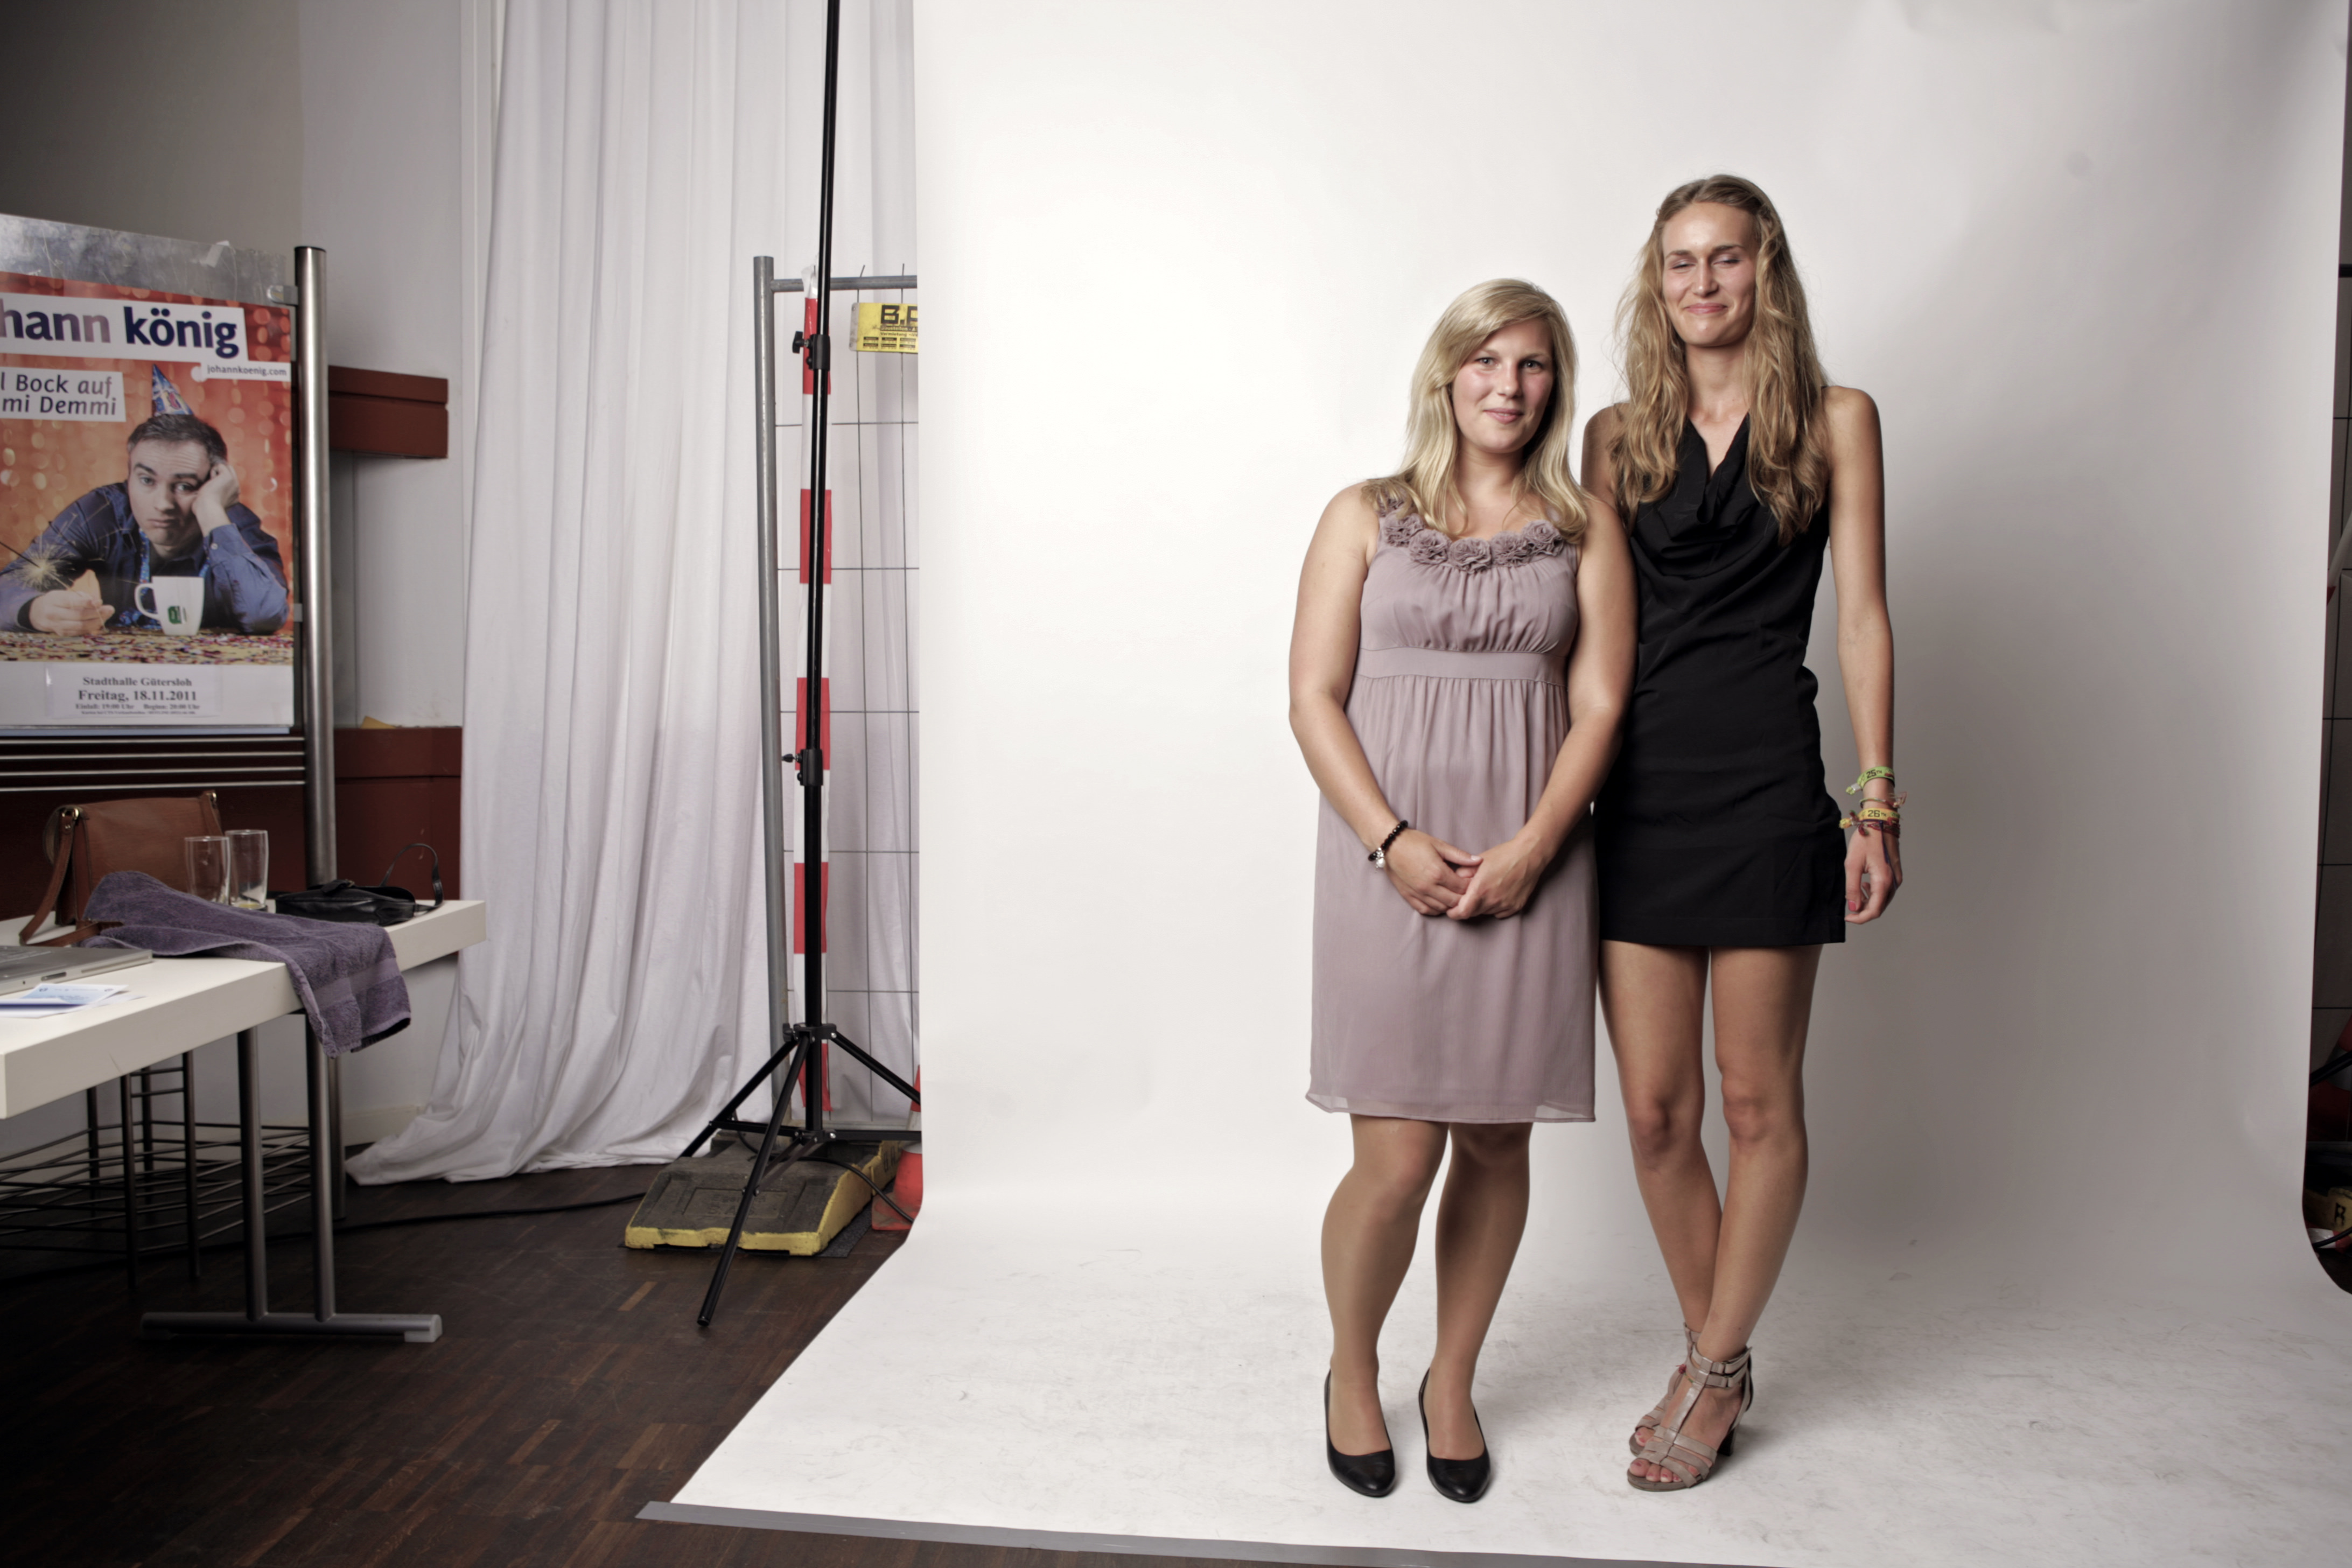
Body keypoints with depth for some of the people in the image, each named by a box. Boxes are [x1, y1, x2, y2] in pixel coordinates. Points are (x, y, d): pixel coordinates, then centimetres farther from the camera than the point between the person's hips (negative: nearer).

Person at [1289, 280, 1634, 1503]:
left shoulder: (1584, 528, 10)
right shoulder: (1364, 518, 7)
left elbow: (1600, 703, 3)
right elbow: (1315, 697, 0)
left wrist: (1529, 850, -11)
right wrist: (1394, 842, -12)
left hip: (1530, 864, 2)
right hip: (1387, 856, -2)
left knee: (1497, 1139, 7)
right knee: (1397, 1157, -5)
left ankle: (1453, 1381, 29)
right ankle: (1352, 1371, 23)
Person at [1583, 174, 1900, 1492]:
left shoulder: (1836, 421, 6)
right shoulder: (1619, 437, 12)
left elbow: (1862, 615, 3)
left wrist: (1878, 799, -4)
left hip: (1766, 787, -2)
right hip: (1636, 790, 3)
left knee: (1760, 1101, 5)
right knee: (1656, 1109, 6)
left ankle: (1713, 1374, 22)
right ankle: (1716, 1357, 26)